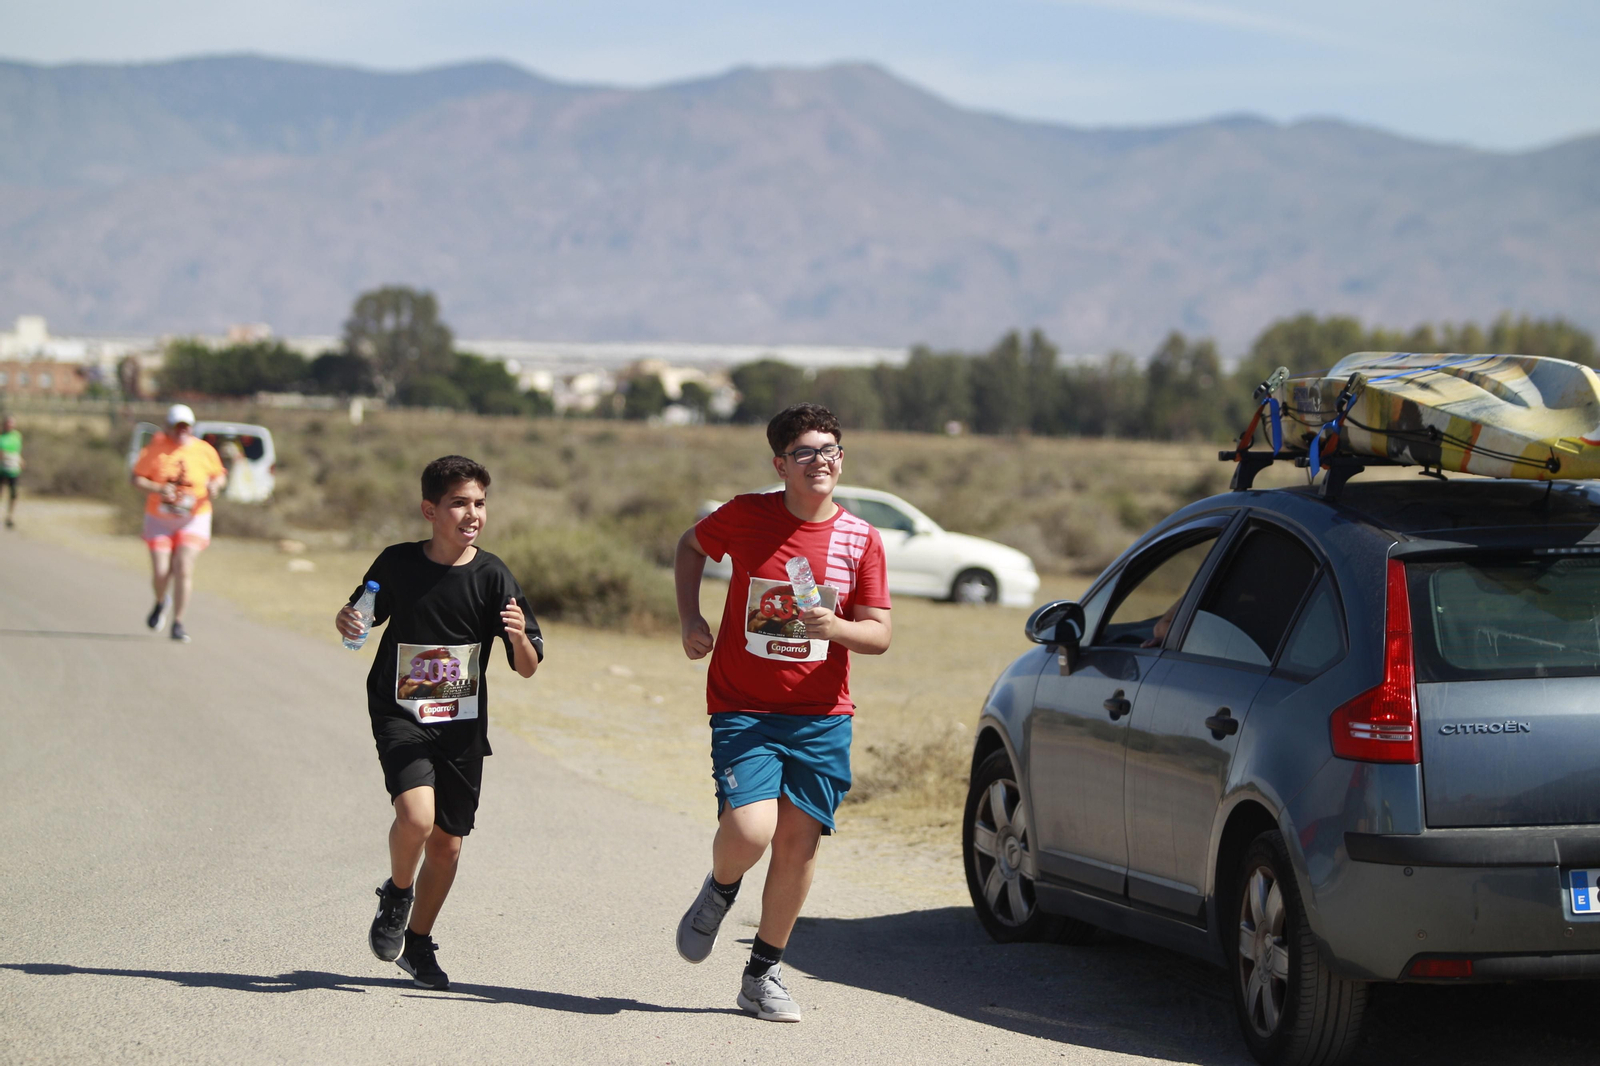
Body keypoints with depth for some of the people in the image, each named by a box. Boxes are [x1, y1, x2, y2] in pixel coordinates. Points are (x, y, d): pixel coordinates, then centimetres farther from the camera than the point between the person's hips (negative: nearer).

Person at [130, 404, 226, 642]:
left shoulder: (204, 451, -3)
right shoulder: (156, 448, -6)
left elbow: (220, 474, 11)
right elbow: (136, 478, -4)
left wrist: (215, 485, -12)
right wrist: (158, 489, -22)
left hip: (193, 519, 0)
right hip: (159, 519, 0)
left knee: (183, 569, -14)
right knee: (160, 573, -2)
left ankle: (178, 623, -6)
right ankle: (161, 603, 33)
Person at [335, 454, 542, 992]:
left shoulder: (492, 576, -7)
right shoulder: (396, 563, -5)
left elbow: (527, 669, -5)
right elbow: (367, 615, 14)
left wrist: (519, 637, -27)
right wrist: (346, 621, -9)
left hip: (461, 726, 2)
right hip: (400, 714, -2)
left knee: (446, 845, 8)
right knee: (416, 815, -25)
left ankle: (418, 942, 32)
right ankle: (396, 896, 6)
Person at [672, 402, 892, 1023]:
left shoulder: (861, 540, -1)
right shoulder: (746, 516, -5)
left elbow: (879, 635, 1)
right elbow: (691, 546, 16)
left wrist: (835, 627, -20)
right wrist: (690, 619, 3)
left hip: (821, 716, 2)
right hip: (744, 710, -2)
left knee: (799, 841, 1)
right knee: (748, 830, -20)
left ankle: (763, 975, 17)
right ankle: (719, 891, 17)